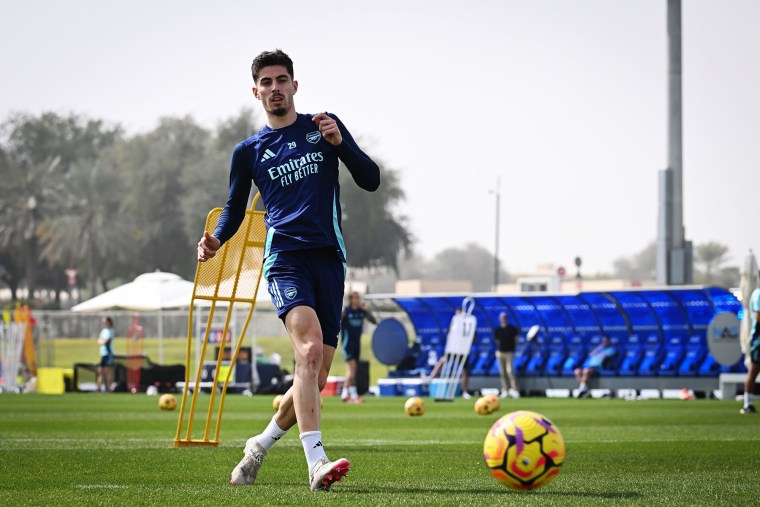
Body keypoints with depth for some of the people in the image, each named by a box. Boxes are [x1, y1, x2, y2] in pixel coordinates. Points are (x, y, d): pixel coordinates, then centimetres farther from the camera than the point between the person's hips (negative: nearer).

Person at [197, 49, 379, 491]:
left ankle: (261, 446, 27)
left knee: (315, 379, 3)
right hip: (285, 258, -2)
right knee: (309, 347, -28)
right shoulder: (249, 151, 13)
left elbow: (371, 180, 8)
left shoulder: (324, 128, 12)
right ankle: (316, 462, -36)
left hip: (329, 258, 2)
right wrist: (216, 240, 0)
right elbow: (235, 210, 21)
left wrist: (340, 143, -9)